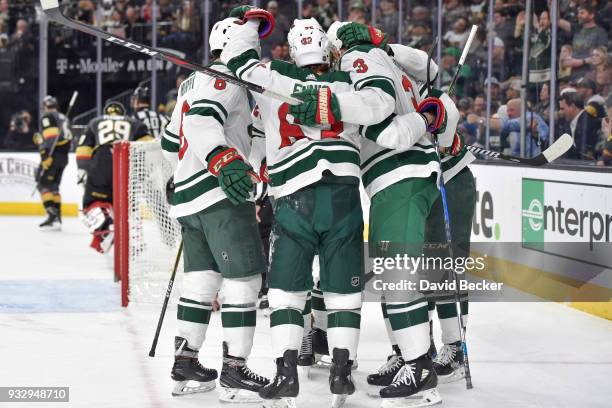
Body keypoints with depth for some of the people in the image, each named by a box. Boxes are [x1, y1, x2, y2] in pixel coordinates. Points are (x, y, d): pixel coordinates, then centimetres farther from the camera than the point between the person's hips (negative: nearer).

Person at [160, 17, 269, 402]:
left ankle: (185, 365, 16)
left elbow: (171, 142, 30)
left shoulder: (193, 82, 23)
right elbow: (202, 120, -25)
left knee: (202, 279, 14)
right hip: (223, 196, -10)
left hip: (188, 195, 10)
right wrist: (224, 160, -38)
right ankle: (234, 372, -8)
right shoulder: (226, 78, -6)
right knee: (243, 280, -7)